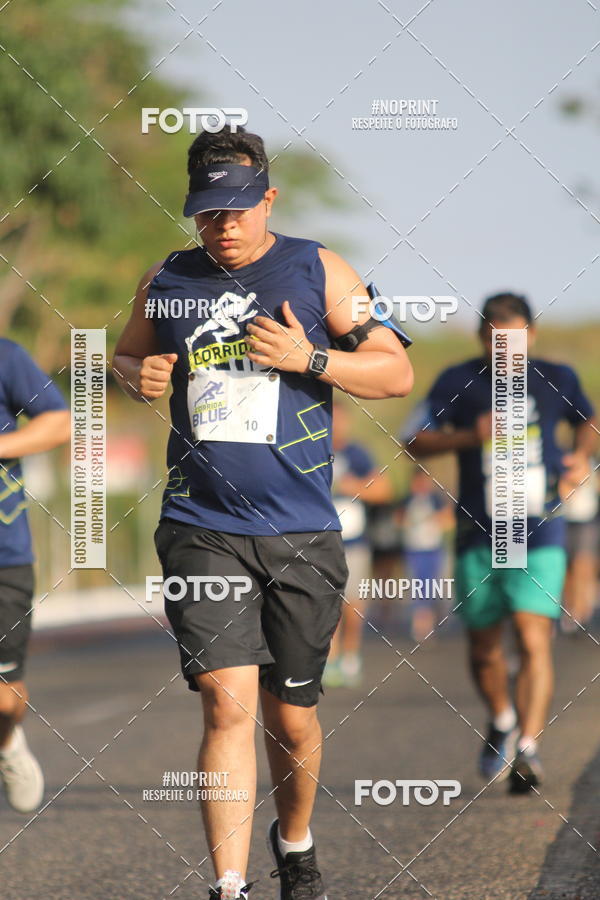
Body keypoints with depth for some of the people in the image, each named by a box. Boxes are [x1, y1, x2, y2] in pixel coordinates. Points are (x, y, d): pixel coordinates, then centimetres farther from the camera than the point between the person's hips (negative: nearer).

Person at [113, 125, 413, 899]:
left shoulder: (316, 270, 2)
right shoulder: (166, 281, 8)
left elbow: (397, 372, 3)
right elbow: (126, 355, 25)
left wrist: (310, 358, -12)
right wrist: (137, 376, 1)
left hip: (301, 536, 0)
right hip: (201, 530, 0)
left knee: (291, 715, 10)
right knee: (228, 702, -14)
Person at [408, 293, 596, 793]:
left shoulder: (556, 380, 5)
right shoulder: (457, 383, 1)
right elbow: (418, 442, 1)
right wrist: (470, 436, -15)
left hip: (540, 532, -1)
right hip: (479, 533, 1)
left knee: (534, 638, -17)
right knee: (484, 647, 11)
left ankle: (528, 748, -20)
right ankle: (502, 720, 39)